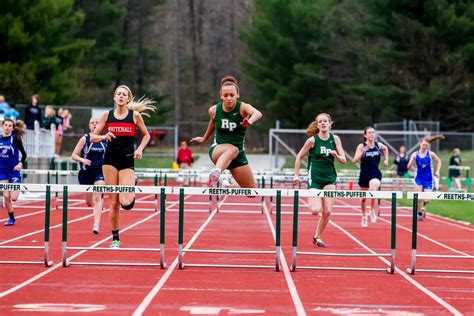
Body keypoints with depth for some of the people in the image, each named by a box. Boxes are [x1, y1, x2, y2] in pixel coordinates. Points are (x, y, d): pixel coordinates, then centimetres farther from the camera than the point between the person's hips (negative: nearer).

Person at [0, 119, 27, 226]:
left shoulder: (15, 139, -11)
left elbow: (24, 154, -8)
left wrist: (20, 164, -23)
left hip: (14, 170, -3)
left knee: (13, 198, -8)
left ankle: (18, 189, 28)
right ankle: (11, 218, 11)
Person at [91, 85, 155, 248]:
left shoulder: (135, 115, 1)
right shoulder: (107, 115, 4)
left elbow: (146, 135, 14)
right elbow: (93, 137, 6)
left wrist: (140, 149, -3)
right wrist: (104, 136, -14)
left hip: (127, 161, -1)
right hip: (110, 160, 1)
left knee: (126, 202, -17)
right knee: (113, 202, 0)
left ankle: (133, 189, 20)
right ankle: (115, 239, 11)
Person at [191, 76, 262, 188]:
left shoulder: (243, 107, -13)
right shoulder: (214, 110, -5)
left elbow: (258, 114, -36)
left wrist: (250, 120, -59)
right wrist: (204, 138, 35)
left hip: (238, 154, 2)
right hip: (217, 150, -2)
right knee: (232, 149, -40)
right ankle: (215, 175, -66)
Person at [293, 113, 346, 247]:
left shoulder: (335, 139, 3)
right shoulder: (313, 140, -6)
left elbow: (343, 160, 5)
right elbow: (299, 157, 3)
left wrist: (336, 155, -17)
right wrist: (296, 175, 0)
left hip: (329, 179, 3)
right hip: (315, 178, -3)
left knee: (327, 211, -4)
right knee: (315, 210, -18)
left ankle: (317, 237, 15)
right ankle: (310, 201, 18)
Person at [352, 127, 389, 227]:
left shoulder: (379, 145, 1)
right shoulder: (361, 146, -6)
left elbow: (386, 149, 25)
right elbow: (355, 160, -13)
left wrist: (386, 160, 17)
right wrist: (362, 152, -26)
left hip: (375, 173, 0)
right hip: (364, 174, 0)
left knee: (373, 189, -32)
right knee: (364, 198, 12)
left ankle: (372, 210, -12)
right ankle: (364, 217, 35)